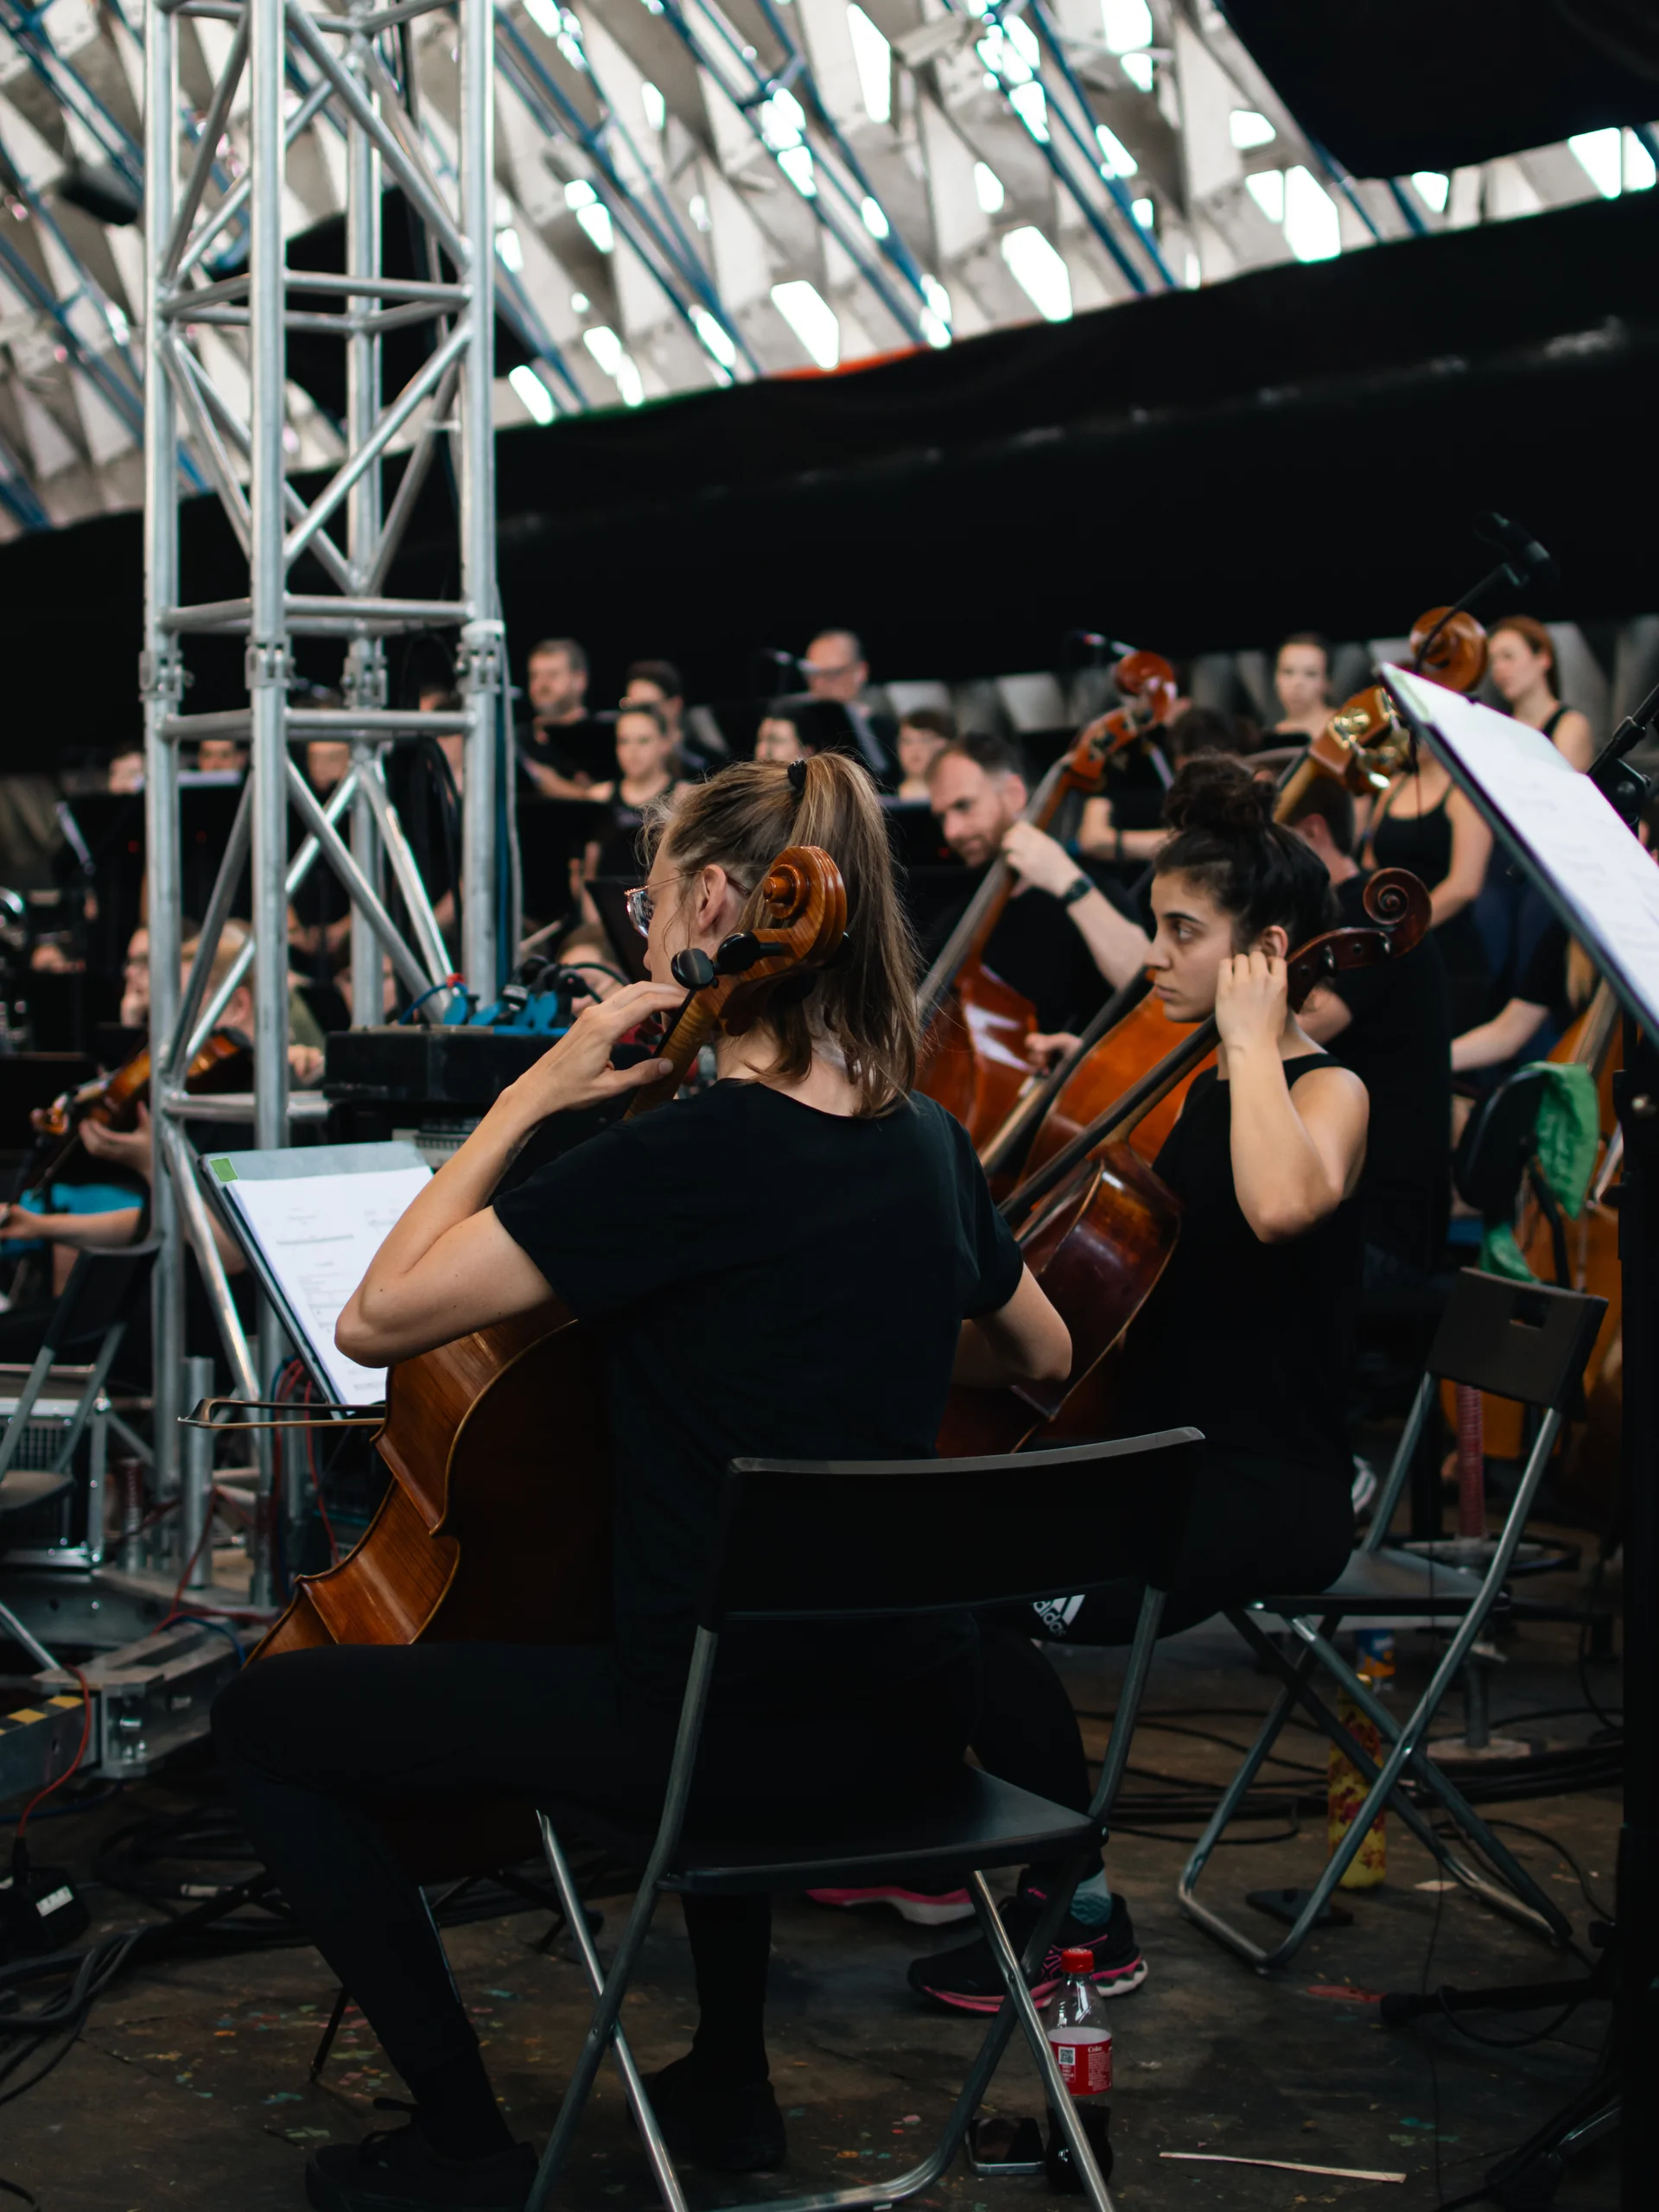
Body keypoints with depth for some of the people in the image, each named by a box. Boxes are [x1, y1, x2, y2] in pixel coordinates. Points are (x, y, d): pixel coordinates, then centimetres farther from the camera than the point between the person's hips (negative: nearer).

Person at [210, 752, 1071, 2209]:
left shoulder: (687, 1152, -20)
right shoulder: (924, 1142, 3)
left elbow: (376, 1320, -17)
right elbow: (1041, 1356, 22)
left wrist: (533, 1095, -11)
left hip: (736, 1729, -8)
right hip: (911, 1719, 8)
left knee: (266, 1720, 7)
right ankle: (730, 2088, 42)